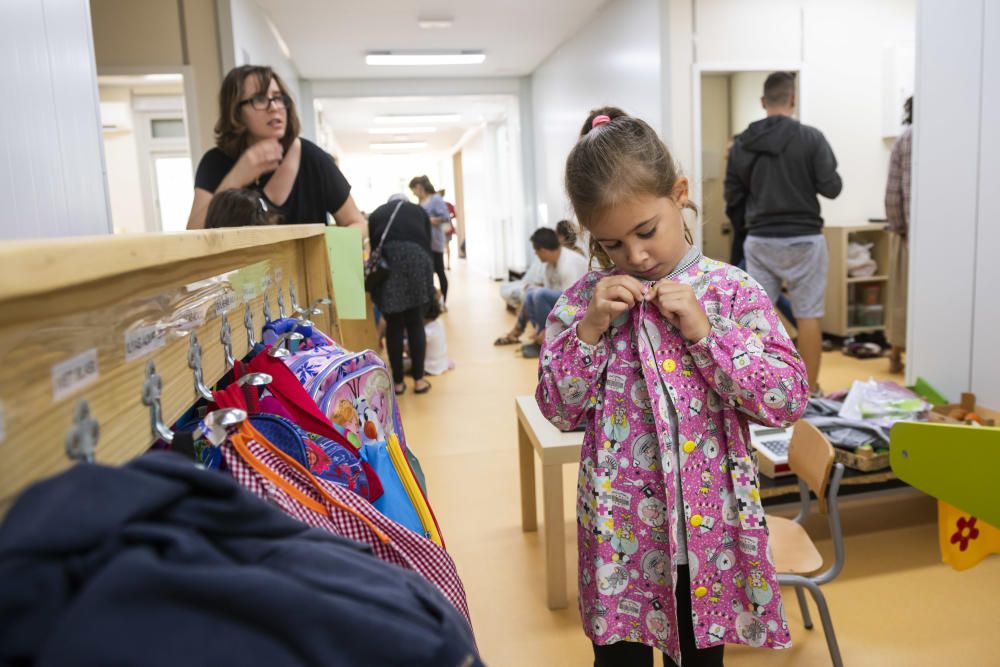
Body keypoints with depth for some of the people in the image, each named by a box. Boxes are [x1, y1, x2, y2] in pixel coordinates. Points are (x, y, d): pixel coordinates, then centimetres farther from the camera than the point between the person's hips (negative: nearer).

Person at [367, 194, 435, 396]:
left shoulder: (376, 214, 27)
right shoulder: (419, 211, 28)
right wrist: (427, 274, 30)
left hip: (387, 262, 0)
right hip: (416, 260, 0)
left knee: (393, 326, 9)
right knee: (416, 324, 10)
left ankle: (397, 382, 14)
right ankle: (418, 380, 13)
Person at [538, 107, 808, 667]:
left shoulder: (734, 292, -7)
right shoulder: (586, 298, -3)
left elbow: (788, 400, -10)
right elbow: (559, 410, -2)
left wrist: (704, 331, -19)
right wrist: (590, 329, -16)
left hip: (708, 526, 0)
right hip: (620, 528, 1)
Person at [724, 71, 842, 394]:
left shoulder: (742, 143, 1)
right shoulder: (811, 137, -9)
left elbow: (731, 197, 4)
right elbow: (832, 187, -9)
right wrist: (806, 180, 11)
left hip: (759, 241, 3)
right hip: (803, 239, -2)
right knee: (807, 316, 6)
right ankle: (810, 389, 13)